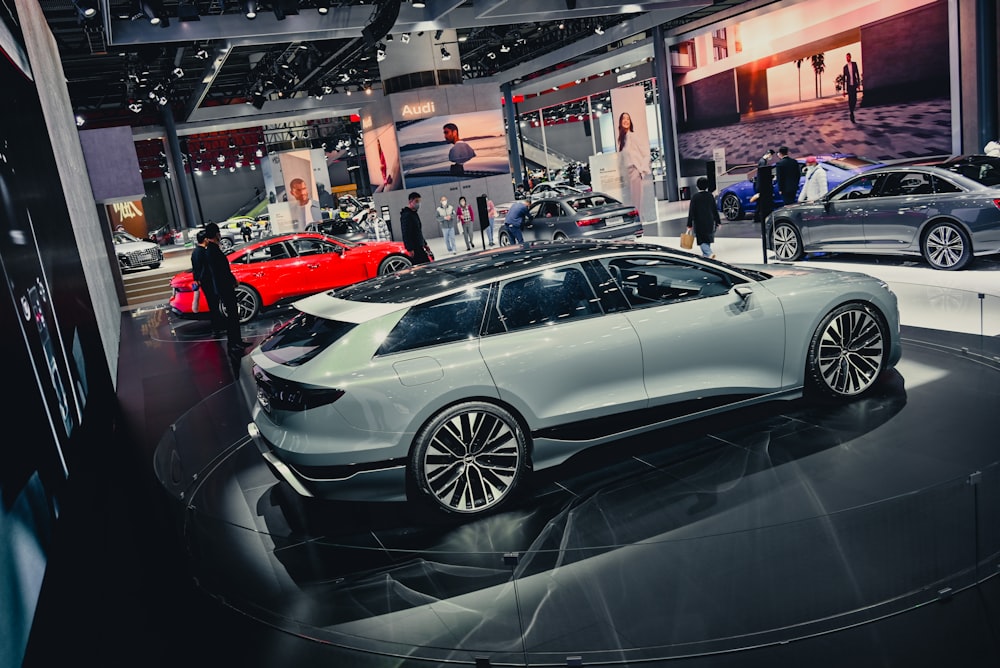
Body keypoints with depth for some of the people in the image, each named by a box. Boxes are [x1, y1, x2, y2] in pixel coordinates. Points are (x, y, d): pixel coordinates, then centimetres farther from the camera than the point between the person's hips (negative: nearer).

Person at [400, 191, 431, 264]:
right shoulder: (406, 215, -13)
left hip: (419, 247, 10)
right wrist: (410, 249, -25)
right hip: (414, 248, -10)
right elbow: (406, 234, -20)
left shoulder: (414, 214, 19)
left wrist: (424, 243, 25)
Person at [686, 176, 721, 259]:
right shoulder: (710, 196, 0)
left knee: (702, 240, -1)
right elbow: (715, 210, 5)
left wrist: (689, 225, -7)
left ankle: (709, 253, -20)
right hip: (710, 222, 4)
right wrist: (718, 222, 13)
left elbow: (691, 212, -11)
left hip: (699, 223, -4)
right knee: (707, 238, 20)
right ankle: (706, 253, 31)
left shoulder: (695, 197, -11)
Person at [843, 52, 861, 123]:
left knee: (855, 99, 1)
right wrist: (844, 89, 0)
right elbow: (844, 78, 2)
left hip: (854, 84, 2)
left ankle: (852, 111, 25)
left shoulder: (854, 64, 5)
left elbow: (857, 73, 6)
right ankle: (852, 115, -2)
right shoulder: (845, 67, 1)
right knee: (850, 100, -7)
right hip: (849, 85, -2)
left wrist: (859, 83, 0)